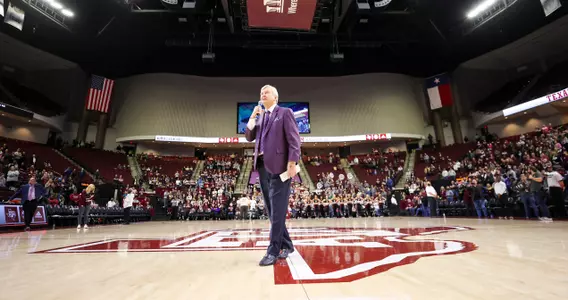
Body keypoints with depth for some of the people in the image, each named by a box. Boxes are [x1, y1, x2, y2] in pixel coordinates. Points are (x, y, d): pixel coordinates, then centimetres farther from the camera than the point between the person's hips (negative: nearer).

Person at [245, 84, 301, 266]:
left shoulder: (285, 113, 1)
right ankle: (286, 245, 24)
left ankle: (273, 251, 5)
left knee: (277, 211, -4)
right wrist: (253, 117, 4)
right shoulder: (260, 116, 21)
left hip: (279, 166, -7)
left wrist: (292, 163, -18)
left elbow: (294, 139, -8)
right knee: (271, 210, 10)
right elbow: (249, 137, 15)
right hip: (263, 166, 7)